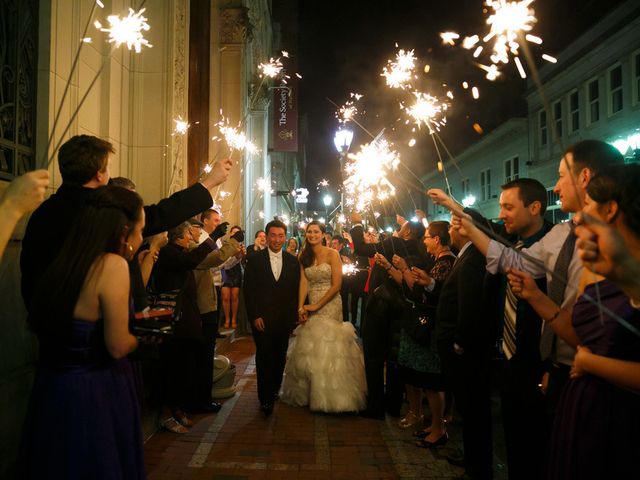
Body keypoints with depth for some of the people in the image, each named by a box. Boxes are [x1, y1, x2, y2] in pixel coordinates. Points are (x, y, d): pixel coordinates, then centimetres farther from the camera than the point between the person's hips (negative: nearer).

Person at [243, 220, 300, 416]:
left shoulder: (292, 261, 5)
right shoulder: (254, 259, -2)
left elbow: (296, 290, 7)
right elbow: (248, 290, -4)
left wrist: (294, 315, 1)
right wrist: (254, 316, -10)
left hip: (285, 319, 3)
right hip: (262, 319, -2)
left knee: (280, 357, 12)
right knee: (264, 358, 3)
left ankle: (274, 390, 32)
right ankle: (265, 398, 16)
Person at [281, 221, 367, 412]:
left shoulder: (332, 254, -6)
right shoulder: (304, 257, 8)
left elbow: (336, 285, -12)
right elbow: (303, 283, -1)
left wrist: (317, 305, -13)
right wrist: (301, 307, -13)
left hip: (330, 305, -4)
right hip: (311, 307, 5)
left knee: (327, 349, -1)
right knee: (309, 349, 8)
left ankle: (329, 396, 16)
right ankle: (309, 392, 26)